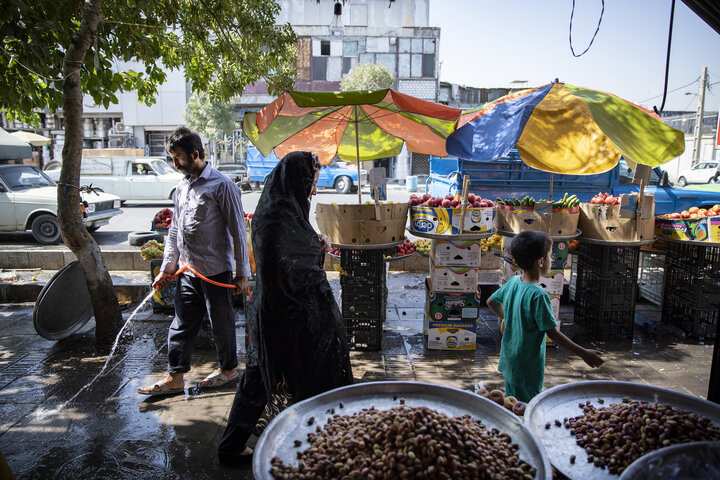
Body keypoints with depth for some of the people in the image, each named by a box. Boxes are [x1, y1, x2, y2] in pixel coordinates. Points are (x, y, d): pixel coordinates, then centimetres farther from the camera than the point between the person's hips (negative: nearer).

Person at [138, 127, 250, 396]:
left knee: (221, 322, 7)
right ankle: (175, 378, 22)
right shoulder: (181, 188, 12)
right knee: (182, 323, 11)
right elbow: (175, 231, 18)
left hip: (216, 270, -7)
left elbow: (237, 230, -11)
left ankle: (228, 368, 27)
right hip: (188, 270, 7)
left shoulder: (221, 185, -11)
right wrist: (167, 267, 13)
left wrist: (242, 272, -11)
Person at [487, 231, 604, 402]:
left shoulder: (513, 282, -3)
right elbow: (553, 333, -21)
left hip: (509, 362, 8)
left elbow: (492, 301, 13)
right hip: (528, 369, -8)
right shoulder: (538, 295, -26)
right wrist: (584, 354, -13)